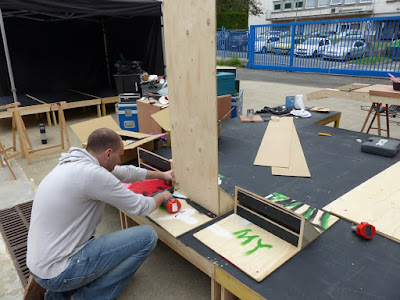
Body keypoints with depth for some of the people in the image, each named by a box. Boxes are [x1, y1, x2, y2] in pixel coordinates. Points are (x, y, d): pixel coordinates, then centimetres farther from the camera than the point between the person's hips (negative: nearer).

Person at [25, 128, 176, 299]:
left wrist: (161, 174, 26)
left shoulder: (76, 163, 4)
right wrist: (161, 197, 8)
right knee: (147, 236, -10)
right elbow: (139, 207, -14)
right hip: (58, 272, -9)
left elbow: (125, 172, 16)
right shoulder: (93, 173, -24)